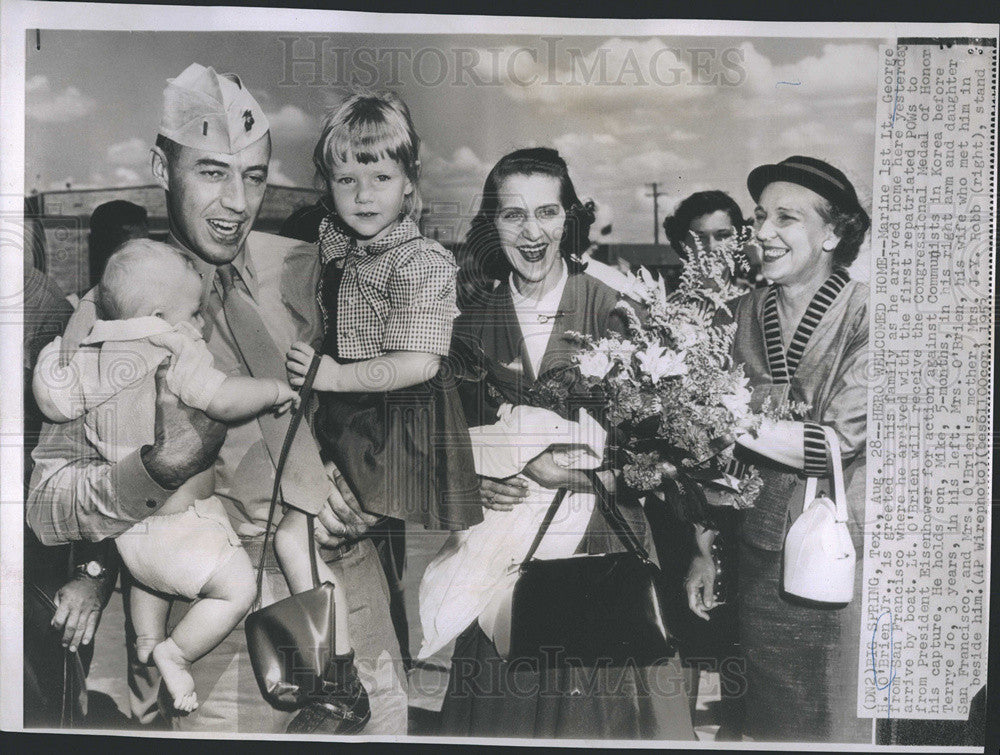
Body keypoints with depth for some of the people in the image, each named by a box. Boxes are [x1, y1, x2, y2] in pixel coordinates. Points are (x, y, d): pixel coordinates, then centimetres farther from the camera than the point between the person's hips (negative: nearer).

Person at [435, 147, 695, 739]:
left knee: (602, 702, 5)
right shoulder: (474, 322, 5)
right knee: (504, 705, 11)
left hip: (599, 540, -2)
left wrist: (562, 469, -17)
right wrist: (479, 485, -6)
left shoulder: (610, 306, -5)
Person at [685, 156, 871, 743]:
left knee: (841, 726, 12)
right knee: (765, 724, 16)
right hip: (760, 557, 4)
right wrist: (705, 547, 6)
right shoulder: (744, 313, 3)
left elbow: (837, 443, -20)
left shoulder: (866, 315, -11)